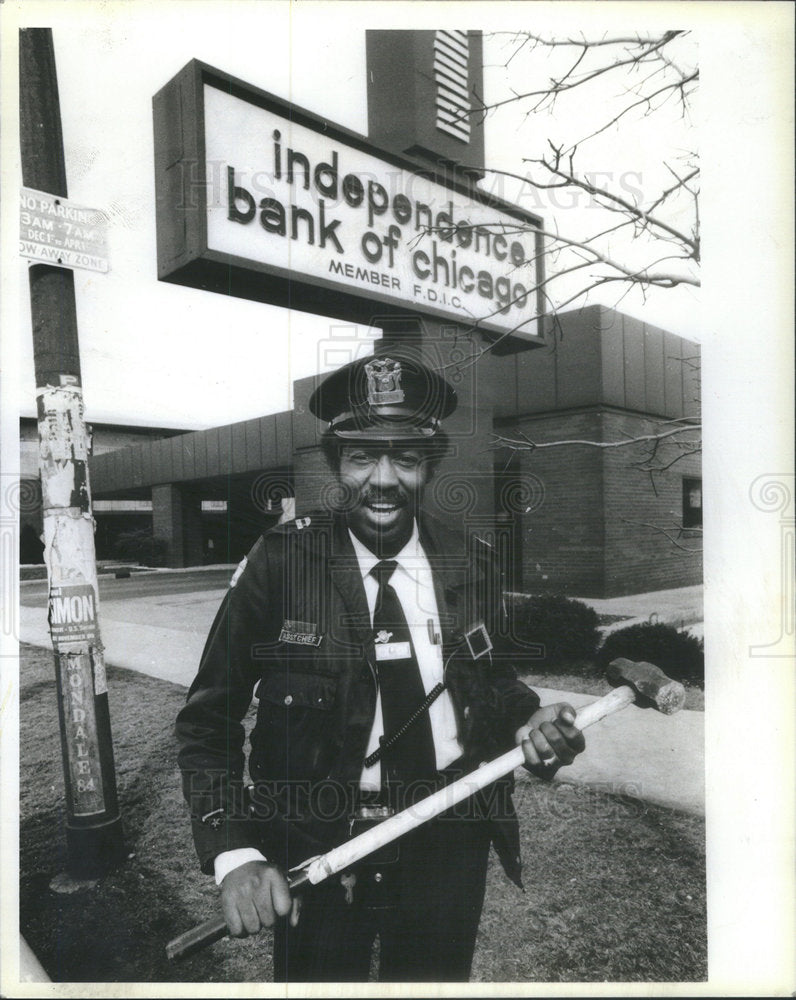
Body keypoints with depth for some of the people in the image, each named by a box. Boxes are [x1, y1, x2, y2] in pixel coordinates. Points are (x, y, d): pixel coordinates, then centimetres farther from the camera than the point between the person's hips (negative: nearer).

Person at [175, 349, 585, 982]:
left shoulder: (473, 564, -6)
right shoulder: (281, 563, -15)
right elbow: (209, 718, -10)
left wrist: (528, 724, -13)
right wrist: (234, 853, -18)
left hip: (449, 841, 3)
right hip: (317, 846, -2)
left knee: (439, 977, 23)